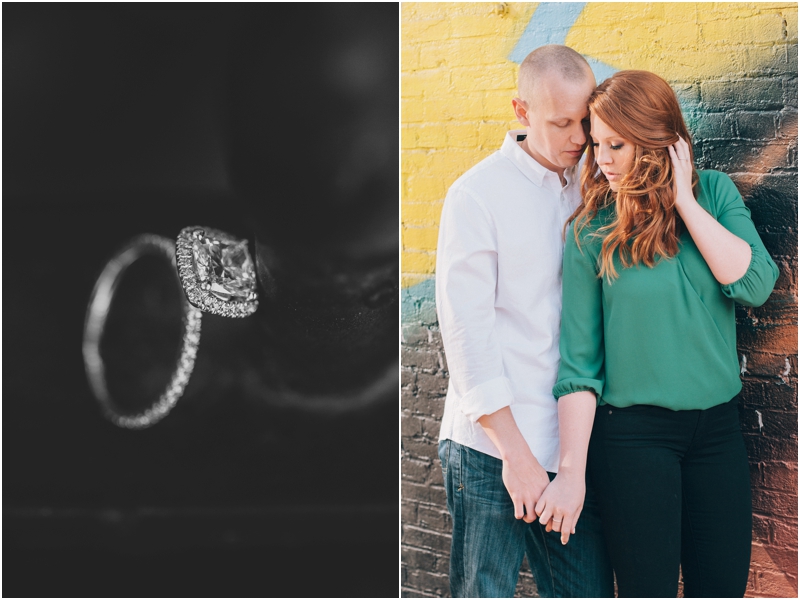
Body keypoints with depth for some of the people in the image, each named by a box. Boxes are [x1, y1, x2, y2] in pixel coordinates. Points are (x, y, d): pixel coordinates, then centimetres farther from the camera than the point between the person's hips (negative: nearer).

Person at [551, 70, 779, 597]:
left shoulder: (714, 193, 0)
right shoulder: (591, 230, -7)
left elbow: (755, 284, -14)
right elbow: (579, 361, -7)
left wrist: (684, 200, -14)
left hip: (717, 428, 3)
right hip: (633, 435, -3)